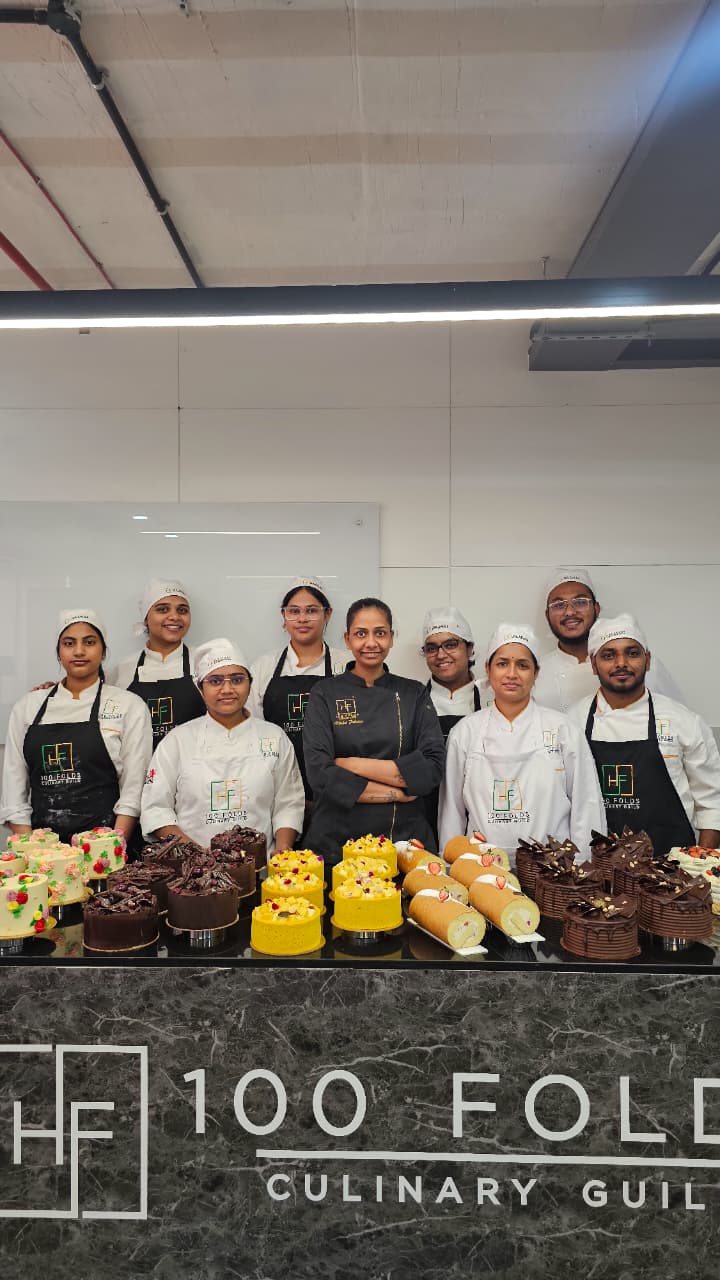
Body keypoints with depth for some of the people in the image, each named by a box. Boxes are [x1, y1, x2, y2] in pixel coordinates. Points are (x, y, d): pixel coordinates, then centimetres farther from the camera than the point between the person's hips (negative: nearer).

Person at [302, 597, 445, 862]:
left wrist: (355, 765, -13)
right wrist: (397, 792, -13)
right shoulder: (326, 694, -2)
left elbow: (433, 767, -8)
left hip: (406, 837, 1)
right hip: (337, 840, -1)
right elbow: (320, 773, -12)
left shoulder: (414, 693, 3)